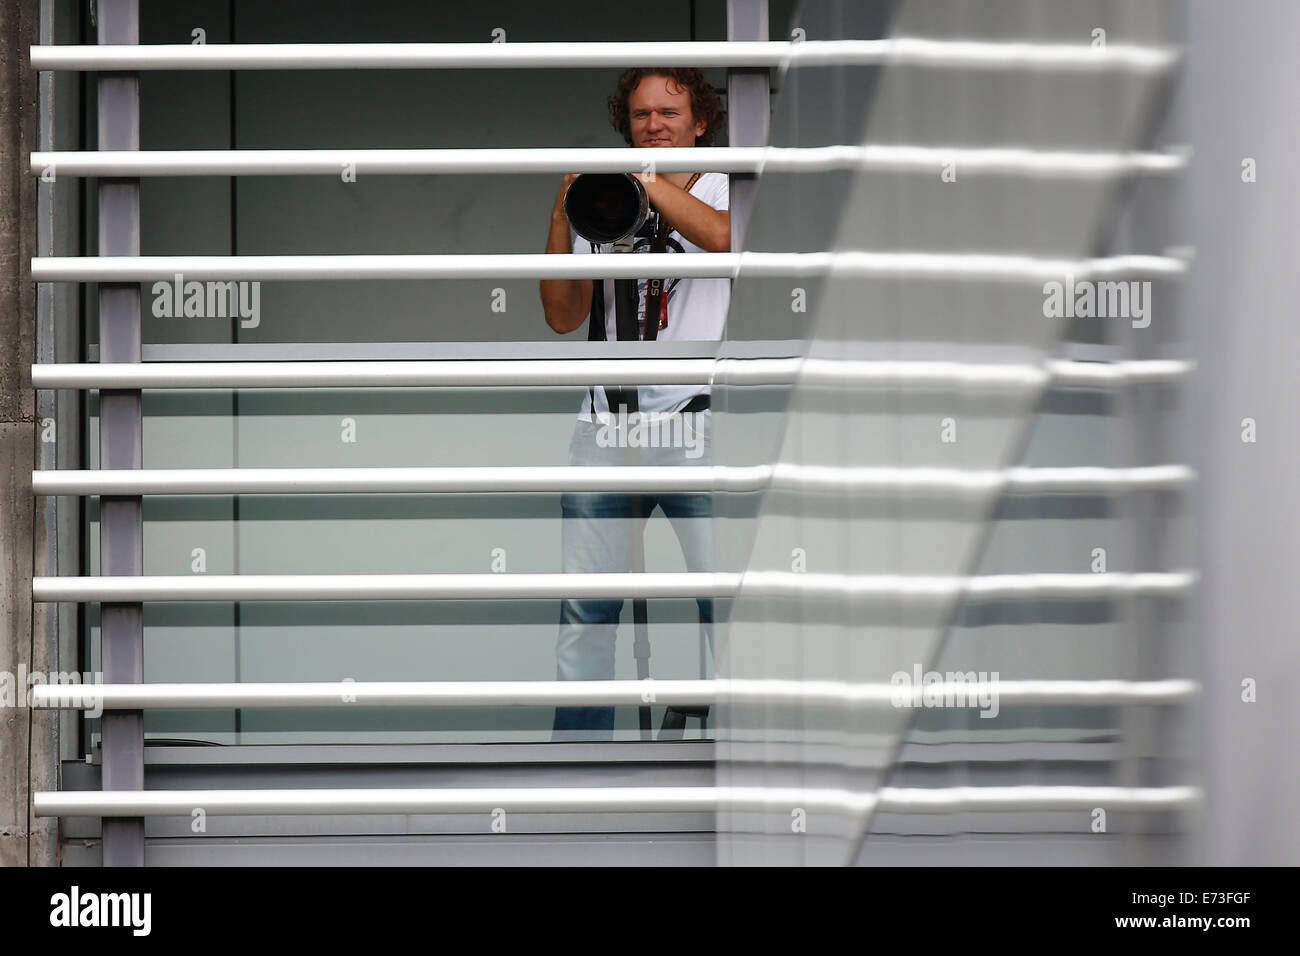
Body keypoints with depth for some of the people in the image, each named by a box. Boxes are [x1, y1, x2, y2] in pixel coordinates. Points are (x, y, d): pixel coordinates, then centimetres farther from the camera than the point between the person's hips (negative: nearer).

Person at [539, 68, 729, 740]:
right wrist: (562, 218, 1)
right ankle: (578, 743, 6)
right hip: (607, 427, 3)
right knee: (586, 607, 0)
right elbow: (563, 316, 12)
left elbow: (721, 236, -17)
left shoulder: (726, 188, 8)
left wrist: (641, 176, -12)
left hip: (697, 426, -3)